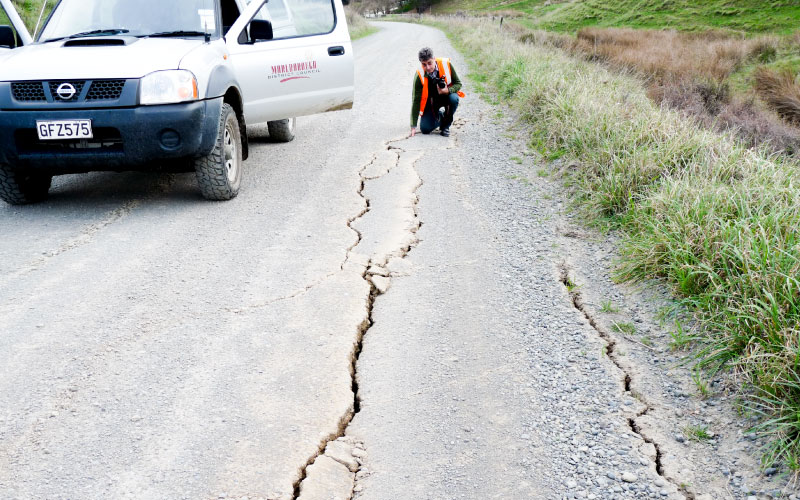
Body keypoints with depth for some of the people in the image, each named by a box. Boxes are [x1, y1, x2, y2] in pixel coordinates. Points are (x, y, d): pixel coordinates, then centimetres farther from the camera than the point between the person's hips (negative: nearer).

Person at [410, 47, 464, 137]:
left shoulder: (446, 64, -23)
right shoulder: (419, 75, -24)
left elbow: (458, 84, -10)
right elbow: (416, 100, -20)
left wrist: (448, 90, -34)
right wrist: (413, 126, -23)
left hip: (446, 95, 0)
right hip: (430, 100, 0)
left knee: (453, 99, -35)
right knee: (425, 129, -13)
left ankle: (445, 125, -9)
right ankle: (439, 116, 22)